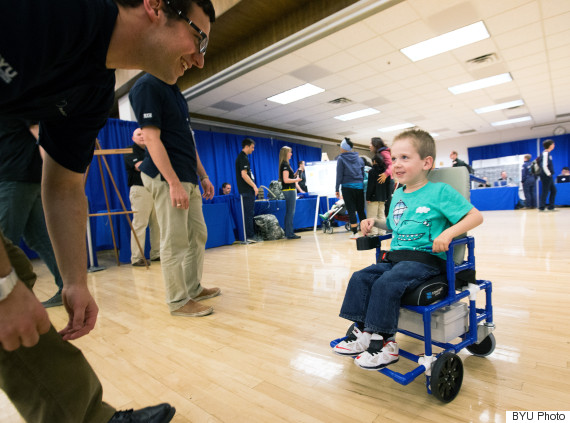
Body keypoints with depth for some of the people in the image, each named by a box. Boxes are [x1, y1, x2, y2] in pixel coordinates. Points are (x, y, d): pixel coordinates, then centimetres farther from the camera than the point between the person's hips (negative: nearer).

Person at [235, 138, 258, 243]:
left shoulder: (242, 157, 19)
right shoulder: (243, 158, -12)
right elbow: (244, 175, -20)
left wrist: (253, 186, 21)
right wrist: (254, 186, -15)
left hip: (247, 190, 10)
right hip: (247, 191, -10)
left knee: (249, 213, 11)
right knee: (249, 214, -6)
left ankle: (250, 235, 16)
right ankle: (249, 236, -2)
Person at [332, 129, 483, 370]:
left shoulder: (440, 191, -5)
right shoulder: (397, 195, 17)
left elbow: (475, 216, -7)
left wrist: (448, 232, -23)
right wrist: (375, 222, 11)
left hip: (426, 258, -7)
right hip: (396, 257, 7)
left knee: (386, 284, -28)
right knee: (360, 278, -11)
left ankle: (385, 343, -12)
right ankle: (362, 332, -4)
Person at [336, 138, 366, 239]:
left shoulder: (341, 159, -3)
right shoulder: (359, 158, 12)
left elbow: (339, 175, -5)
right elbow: (363, 173, 14)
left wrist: (337, 189, -2)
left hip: (348, 187, -4)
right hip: (359, 186, 4)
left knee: (351, 210, -1)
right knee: (361, 209, 11)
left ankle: (355, 233, 0)